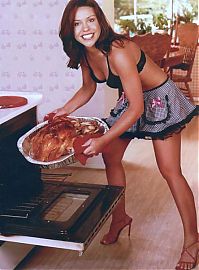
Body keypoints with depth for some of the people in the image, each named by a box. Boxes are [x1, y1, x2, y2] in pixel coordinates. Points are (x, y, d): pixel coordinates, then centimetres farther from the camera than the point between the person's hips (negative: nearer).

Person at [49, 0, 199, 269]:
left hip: (160, 99, -8)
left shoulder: (117, 52, -34)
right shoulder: (84, 54, -10)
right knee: (110, 157, 10)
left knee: (169, 170, -8)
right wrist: (64, 111, -4)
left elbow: (137, 107, -34)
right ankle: (120, 217, 30)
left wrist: (103, 140, -39)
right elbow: (88, 88, 9)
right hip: (131, 100, 8)